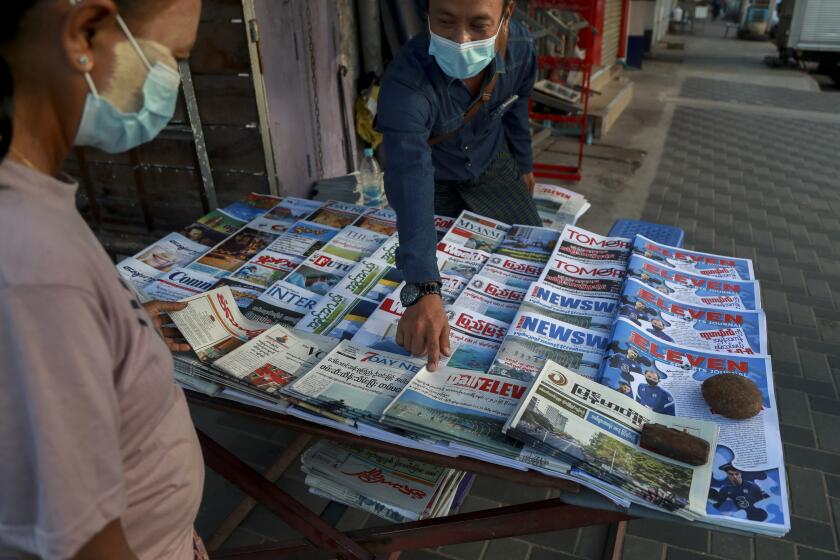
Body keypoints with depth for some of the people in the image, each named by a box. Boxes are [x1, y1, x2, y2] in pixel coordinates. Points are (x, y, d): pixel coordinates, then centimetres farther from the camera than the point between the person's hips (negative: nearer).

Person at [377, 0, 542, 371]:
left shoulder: (520, 48, -26)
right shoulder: (405, 83, -41)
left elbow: (516, 108, -3)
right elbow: (412, 185, -51)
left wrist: (524, 165, 13)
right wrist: (423, 291, -60)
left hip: (491, 164, 4)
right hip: (433, 175, -3)